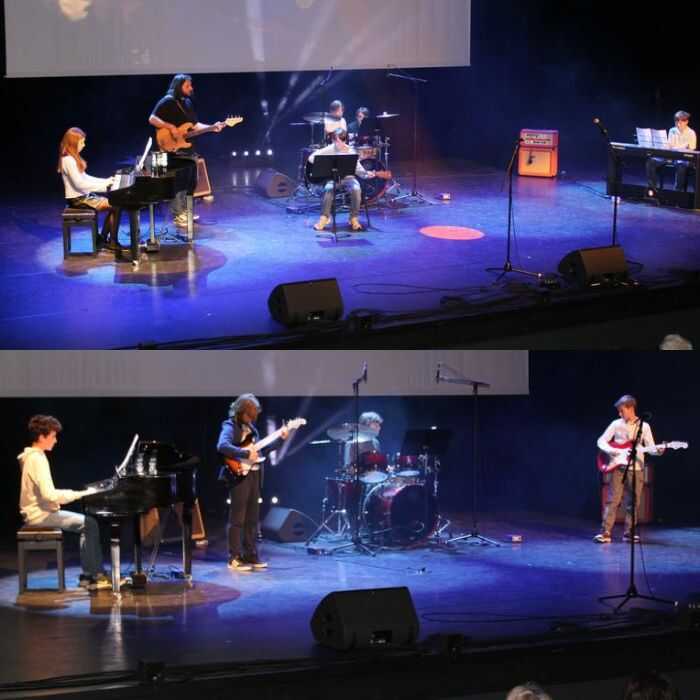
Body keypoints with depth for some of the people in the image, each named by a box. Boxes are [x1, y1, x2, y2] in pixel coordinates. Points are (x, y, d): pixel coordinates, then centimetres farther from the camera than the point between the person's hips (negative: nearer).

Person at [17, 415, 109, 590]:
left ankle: (91, 575, 5)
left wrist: (76, 494, 8)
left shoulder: (33, 457, 13)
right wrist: (82, 494, -21)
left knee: (87, 523, 9)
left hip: (40, 511, 10)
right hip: (41, 515, -10)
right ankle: (92, 575, -6)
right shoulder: (38, 460, -19)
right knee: (90, 524, -12)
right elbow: (49, 495, -28)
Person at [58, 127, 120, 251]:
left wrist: (106, 181, 7)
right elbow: (79, 184, -24)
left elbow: (84, 178, 16)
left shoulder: (73, 158, 12)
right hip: (78, 199, -10)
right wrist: (104, 184, -20)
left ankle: (103, 239, 9)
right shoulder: (69, 160, -20)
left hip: (84, 195, 10)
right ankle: (113, 242, -6)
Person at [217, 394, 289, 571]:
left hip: (253, 474, 8)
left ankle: (251, 555, 17)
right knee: (237, 518, -6)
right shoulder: (230, 427, -11)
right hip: (238, 474, -8)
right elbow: (222, 446, -29)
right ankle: (235, 558, -4)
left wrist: (280, 438, 12)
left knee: (252, 518, 11)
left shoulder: (250, 427, 14)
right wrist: (246, 453, -27)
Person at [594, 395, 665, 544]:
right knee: (612, 500, -7)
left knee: (632, 503, 3)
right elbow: (601, 441, 5)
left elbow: (650, 447, 1)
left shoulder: (644, 426, 4)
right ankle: (606, 533, -10)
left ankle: (628, 533, 11)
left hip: (636, 468, 1)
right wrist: (610, 450, -14)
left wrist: (658, 450, -21)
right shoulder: (616, 424, 4)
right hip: (618, 467, -1)